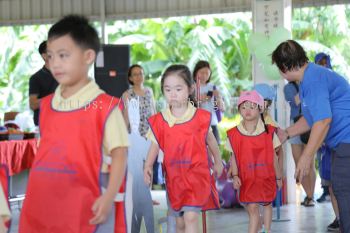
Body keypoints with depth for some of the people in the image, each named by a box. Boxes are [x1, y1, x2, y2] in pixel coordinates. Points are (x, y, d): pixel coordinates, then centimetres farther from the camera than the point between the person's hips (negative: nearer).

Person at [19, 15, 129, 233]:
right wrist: (33, 194, 17)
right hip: (40, 206, 6)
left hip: (83, 209, -6)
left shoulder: (104, 106, -7)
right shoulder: (46, 105, 13)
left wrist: (109, 197, -17)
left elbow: (119, 154, -8)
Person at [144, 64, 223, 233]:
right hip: (174, 177, 3)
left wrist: (218, 162, 20)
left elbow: (210, 139, 8)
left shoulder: (200, 117, -7)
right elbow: (155, 144, 2)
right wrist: (148, 166, -14)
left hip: (197, 175, -3)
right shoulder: (159, 120, -2)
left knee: (190, 217, -17)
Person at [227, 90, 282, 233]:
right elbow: (234, 157, 1)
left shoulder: (269, 131, -2)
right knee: (252, 208, -8)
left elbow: (273, 156, 5)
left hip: (266, 177, 1)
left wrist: (278, 177, 10)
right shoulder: (234, 134, -4)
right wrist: (235, 176, -9)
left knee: (267, 204, 14)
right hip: (247, 179, -1)